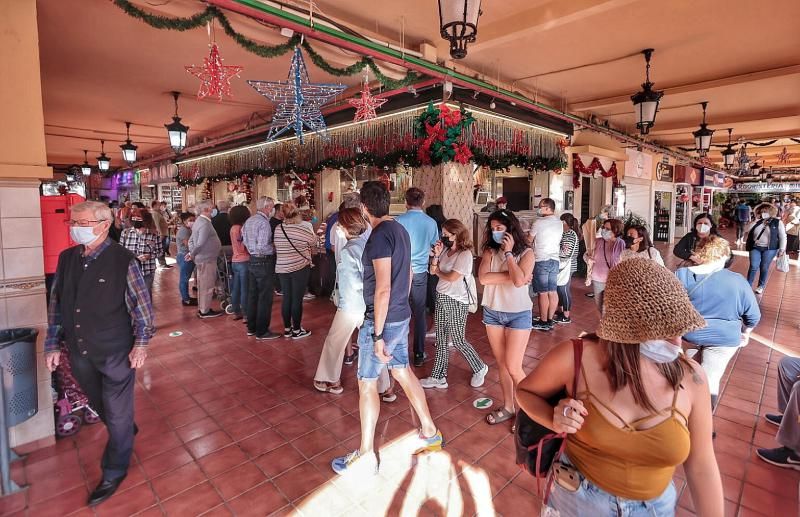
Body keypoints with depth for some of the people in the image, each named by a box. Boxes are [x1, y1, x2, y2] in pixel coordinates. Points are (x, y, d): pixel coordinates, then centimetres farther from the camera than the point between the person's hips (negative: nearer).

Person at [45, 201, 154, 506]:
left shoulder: (123, 261, -16)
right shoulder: (66, 258, 1)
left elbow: (142, 305, -11)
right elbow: (56, 304, 9)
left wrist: (141, 344, -11)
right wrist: (53, 344, 9)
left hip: (116, 352, -5)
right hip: (79, 353, 6)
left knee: (117, 415, 8)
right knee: (99, 404, 25)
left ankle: (114, 473, 28)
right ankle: (126, 431, 53)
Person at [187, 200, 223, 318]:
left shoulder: (199, 221, 11)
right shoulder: (205, 223, -21)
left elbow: (191, 240, 14)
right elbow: (200, 243, -27)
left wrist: (192, 253, 5)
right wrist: (192, 254, -13)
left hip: (202, 258, 10)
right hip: (207, 259, -10)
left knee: (203, 285, 18)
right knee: (207, 286, 2)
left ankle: (202, 308, 29)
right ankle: (205, 311, 12)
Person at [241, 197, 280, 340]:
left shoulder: (248, 220, 9)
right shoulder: (264, 222, -18)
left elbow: (244, 240, 14)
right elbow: (263, 247, -24)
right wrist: (274, 247, -7)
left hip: (252, 261, 9)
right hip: (264, 262, -9)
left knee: (252, 295, 15)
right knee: (265, 298, 0)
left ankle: (251, 328, 26)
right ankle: (262, 331, 7)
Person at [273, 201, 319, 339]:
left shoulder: (277, 229, -1)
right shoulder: (303, 229, -14)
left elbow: (276, 247, 8)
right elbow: (316, 242, 0)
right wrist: (308, 248, 22)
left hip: (281, 268, 5)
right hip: (300, 268, -5)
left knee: (286, 298, 13)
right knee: (297, 299, 3)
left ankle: (287, 329, 24)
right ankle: (297, 331, 12)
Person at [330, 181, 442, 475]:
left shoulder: (380, 235, -20)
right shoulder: (400, 230, 7)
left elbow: (383, 289, -24)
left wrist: (378, 335, -21)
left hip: (383, 320, -9)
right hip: (402, 316, 9)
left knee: (366, 384, 4)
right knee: (403, 372, 20)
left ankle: (366, 456, 19)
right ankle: (431, 434, 34)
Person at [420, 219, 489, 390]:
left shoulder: (465, 254, -14)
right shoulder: (445, 250, 6)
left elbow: (452, 277, -20)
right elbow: (432, 271, 6)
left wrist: (438, 272, -2)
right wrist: (436, 255, -8)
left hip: (456, 302, -7)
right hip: (441, 298, 7)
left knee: (458, 340, 5)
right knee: (441, 339, 11)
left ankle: (480, 368, 28)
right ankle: (438, 377, 22)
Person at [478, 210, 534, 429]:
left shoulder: (526, 253, -8)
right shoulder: (490, 251, 0)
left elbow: (519, 281, -24)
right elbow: (483, 278, -16)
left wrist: (508, 253, -16)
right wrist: (511, 277, -20)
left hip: (518, 314, -4)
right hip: (492, 313, 4)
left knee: (513, 368, -2)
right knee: (501, 364, 14)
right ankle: (507, 407, 32)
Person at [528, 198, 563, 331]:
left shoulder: (539, 222, -11)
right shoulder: (560, 223, 9)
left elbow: (529, 240, -1)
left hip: (541, 261, -7)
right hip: (555, 260, 7)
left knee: (543, 293, -2)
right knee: (553, 291, 9)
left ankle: (543, 322, 5)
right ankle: (550, 320, 17)